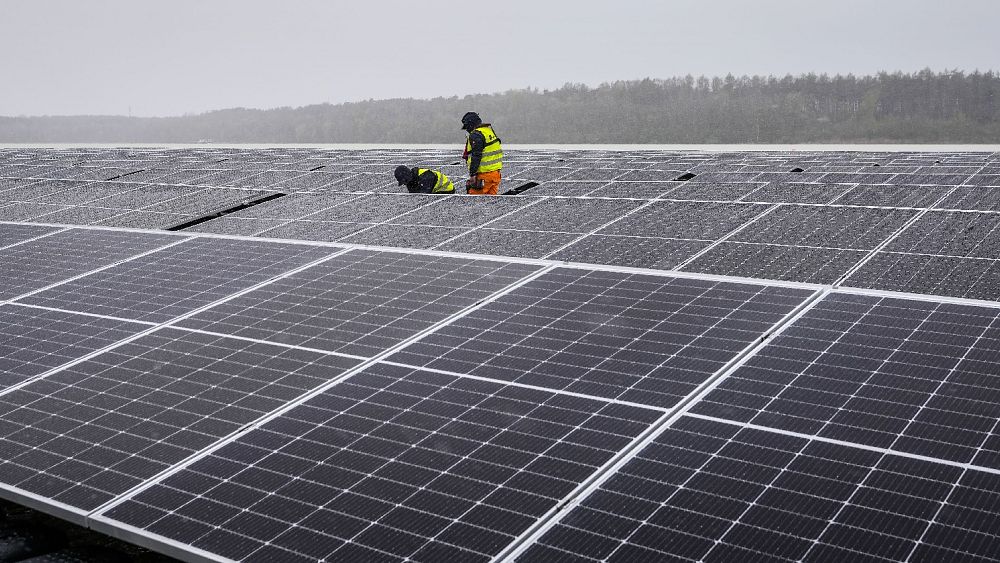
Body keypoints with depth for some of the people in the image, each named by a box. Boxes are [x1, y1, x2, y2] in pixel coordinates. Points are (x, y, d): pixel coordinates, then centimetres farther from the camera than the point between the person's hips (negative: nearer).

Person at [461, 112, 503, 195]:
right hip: (496, 172, 9)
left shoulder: (476, 135, -14)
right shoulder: (490, 131, 17)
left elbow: (476, 156, -21)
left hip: (484, 174, -9)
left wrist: (472, 174, -20)